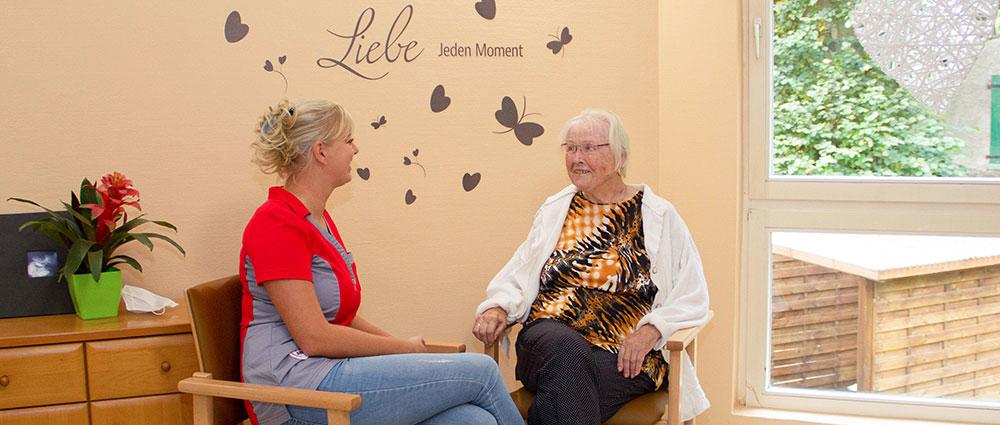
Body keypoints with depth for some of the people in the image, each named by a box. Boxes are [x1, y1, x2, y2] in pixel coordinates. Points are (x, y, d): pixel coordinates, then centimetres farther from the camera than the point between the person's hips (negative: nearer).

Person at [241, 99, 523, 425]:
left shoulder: (318, 218, 18)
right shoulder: (276, 224, -12)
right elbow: (314, 337, -18)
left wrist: (408, 348, 6)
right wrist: (404, 348, -7)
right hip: (298, 384, -9)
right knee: (480, 372, -11)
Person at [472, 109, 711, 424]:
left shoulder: (658, 215, 9)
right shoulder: (555, 210, 18)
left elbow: (691, 299, 4)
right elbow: (519, 278, 15)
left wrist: (650, 331, -13)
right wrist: (498, 307, -7)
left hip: (625, 357, -2)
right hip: (548, 336, 2)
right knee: (565, 347, -35)